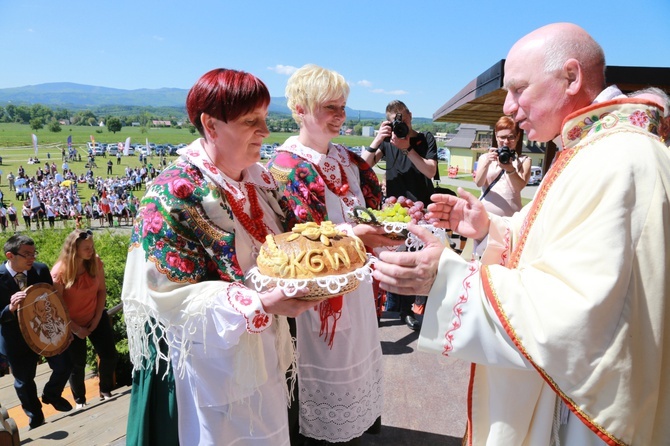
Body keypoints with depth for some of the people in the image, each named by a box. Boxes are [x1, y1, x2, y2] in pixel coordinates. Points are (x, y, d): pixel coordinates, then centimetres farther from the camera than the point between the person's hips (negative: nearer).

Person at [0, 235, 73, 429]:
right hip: (17, 339, -1)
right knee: (24, 382, 16)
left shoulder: (41, 270, -13)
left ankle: (51, 395, 36)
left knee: (64, 366, 3)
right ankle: (35, 417, 41)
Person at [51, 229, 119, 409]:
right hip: (72, 324, -3)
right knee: (77, 364, 12)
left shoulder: (96, 262, -14)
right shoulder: (59, 272, -23)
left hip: (96, 318, 3)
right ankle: (79, 400, 35)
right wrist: (75, 328, -14)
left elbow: (102, 290, -4)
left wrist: (98, 317, -10)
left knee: (110, 356, 4)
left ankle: (105, 391, 29)